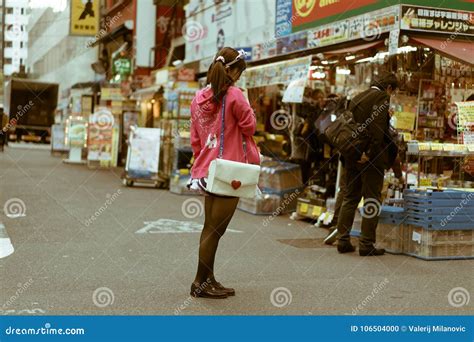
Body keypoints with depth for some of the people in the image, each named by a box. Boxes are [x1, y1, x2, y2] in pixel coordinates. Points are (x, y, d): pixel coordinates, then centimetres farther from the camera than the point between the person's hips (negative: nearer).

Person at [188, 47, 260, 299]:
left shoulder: (199, 97, 9)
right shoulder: (234, 95, -12)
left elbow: (195, 139, 13)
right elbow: (249, 126, -4)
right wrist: (247, 107, 9)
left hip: (207, 169, 8)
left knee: (210, 227, 15)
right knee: (216, 228, 0)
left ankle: (208, 280, 23)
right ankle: (201, 283, 7)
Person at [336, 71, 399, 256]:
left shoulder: (357, 98, 15)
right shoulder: (381, 97, -7)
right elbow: (377, 125, -19)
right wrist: (370, 152, -19)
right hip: (371, 157, -7)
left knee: (350, 198, 13)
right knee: (372, 200, 0)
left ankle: (343, 240, 14)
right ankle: (366, 244, 1)